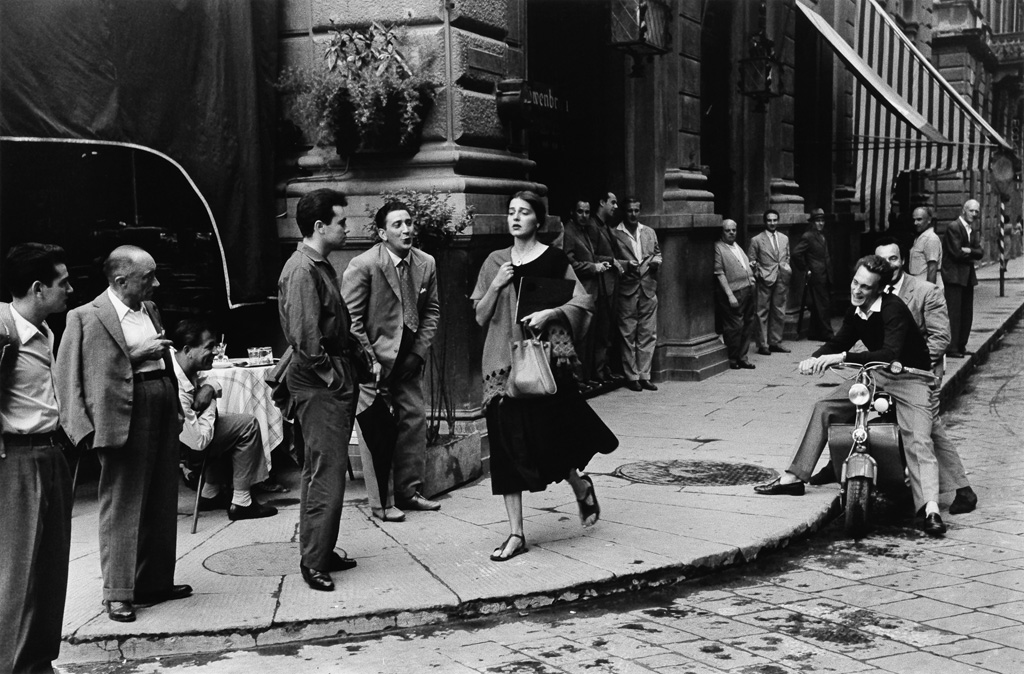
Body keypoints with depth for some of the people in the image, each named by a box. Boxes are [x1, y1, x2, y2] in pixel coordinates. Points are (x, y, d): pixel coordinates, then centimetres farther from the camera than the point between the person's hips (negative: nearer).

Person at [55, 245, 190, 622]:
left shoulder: (150, 309, 14)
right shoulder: (87, 318, -8)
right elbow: (75, 374, -12)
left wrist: (178, 406, 15)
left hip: (163, 411, 8)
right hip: (125, 419, -7)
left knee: (162, 505, 13)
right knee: (123, 506, -2)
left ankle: (156, 582, 25)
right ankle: (118, 593, 7)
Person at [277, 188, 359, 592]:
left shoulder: (321, 266, 16)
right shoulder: (302, 270, -16)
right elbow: (305, 335, -23)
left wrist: (346, 371, 14)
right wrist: (330, 374, -16)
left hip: (332, 379, 11)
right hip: (319, 381, -11)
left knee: (320, 468, 15)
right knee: (327, 470, -8)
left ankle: (320, 552, 24)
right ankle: (314, 560, -1)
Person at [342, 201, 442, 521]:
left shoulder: (426, 264, 1)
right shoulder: (363, 266, -14)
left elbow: (432, 311, 9)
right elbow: (351, 318, -12)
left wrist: (419, 351, 0)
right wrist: (369, 360, -15)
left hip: (408, 360, 6)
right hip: (373, 361, -5)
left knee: (415, 421, 8)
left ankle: (409, 491, 22)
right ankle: (380, 502, 6)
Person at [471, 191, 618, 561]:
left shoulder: (553, 259, 0)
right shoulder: (495, 262, 10)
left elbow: (582, 302, -1)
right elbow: (480, 317, 9)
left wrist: (549, 313, -16)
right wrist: (496, 286, -7)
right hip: (503, 361, 4)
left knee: (545, 437, -5)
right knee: (508, 445, 1)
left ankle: (581, 485, 29)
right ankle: (516, 534, 7)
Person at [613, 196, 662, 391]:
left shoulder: (649, 232, 14)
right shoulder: (615, 234, -2)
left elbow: (657, 253, 21)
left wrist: (656, 262, 0)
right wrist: (626, 264, -18)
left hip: (648, 288, 5)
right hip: (627, 289, -4)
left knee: (648, 334, 4)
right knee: (628, 335, 0)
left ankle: (644, 375, 11)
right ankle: (632, 377, 7)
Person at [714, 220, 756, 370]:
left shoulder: (737, 246, 19)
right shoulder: (718, 248, -7)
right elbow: (720, 274, -12)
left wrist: (751, 276, 12)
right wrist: (730, 295, -17)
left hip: (747, 290, 8)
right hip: (734, 293, -8)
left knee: (747, 325, 10)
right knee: (734, 326, -5)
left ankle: (742, 357, 19)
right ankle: (733, 359, 7)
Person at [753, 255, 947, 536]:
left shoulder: (893, 308, -24)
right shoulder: (856, 311, 1)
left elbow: (890, 354, -36)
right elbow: (839, 342, 13)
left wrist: (843, 358, -41)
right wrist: (814, 359, -9)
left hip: (910, 378, -7)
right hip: (875, 376, 8)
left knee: (918, 441, -26)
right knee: (824, 408, 1)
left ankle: (930, 509, -36)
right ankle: (793, 478, 7)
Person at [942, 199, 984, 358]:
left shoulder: (974, 229, 15)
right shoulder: (953, 227, -10)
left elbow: (980, 253, 6)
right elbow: (957, 252, -17)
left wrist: (968, 251, -13)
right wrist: (972, 254, -2)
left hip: (968, 276, 8)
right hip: (954, 276, -8)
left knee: (967, 314, 9)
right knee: (954, 313, -10)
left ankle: (961, 346, 16)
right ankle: (952, 348, -9)